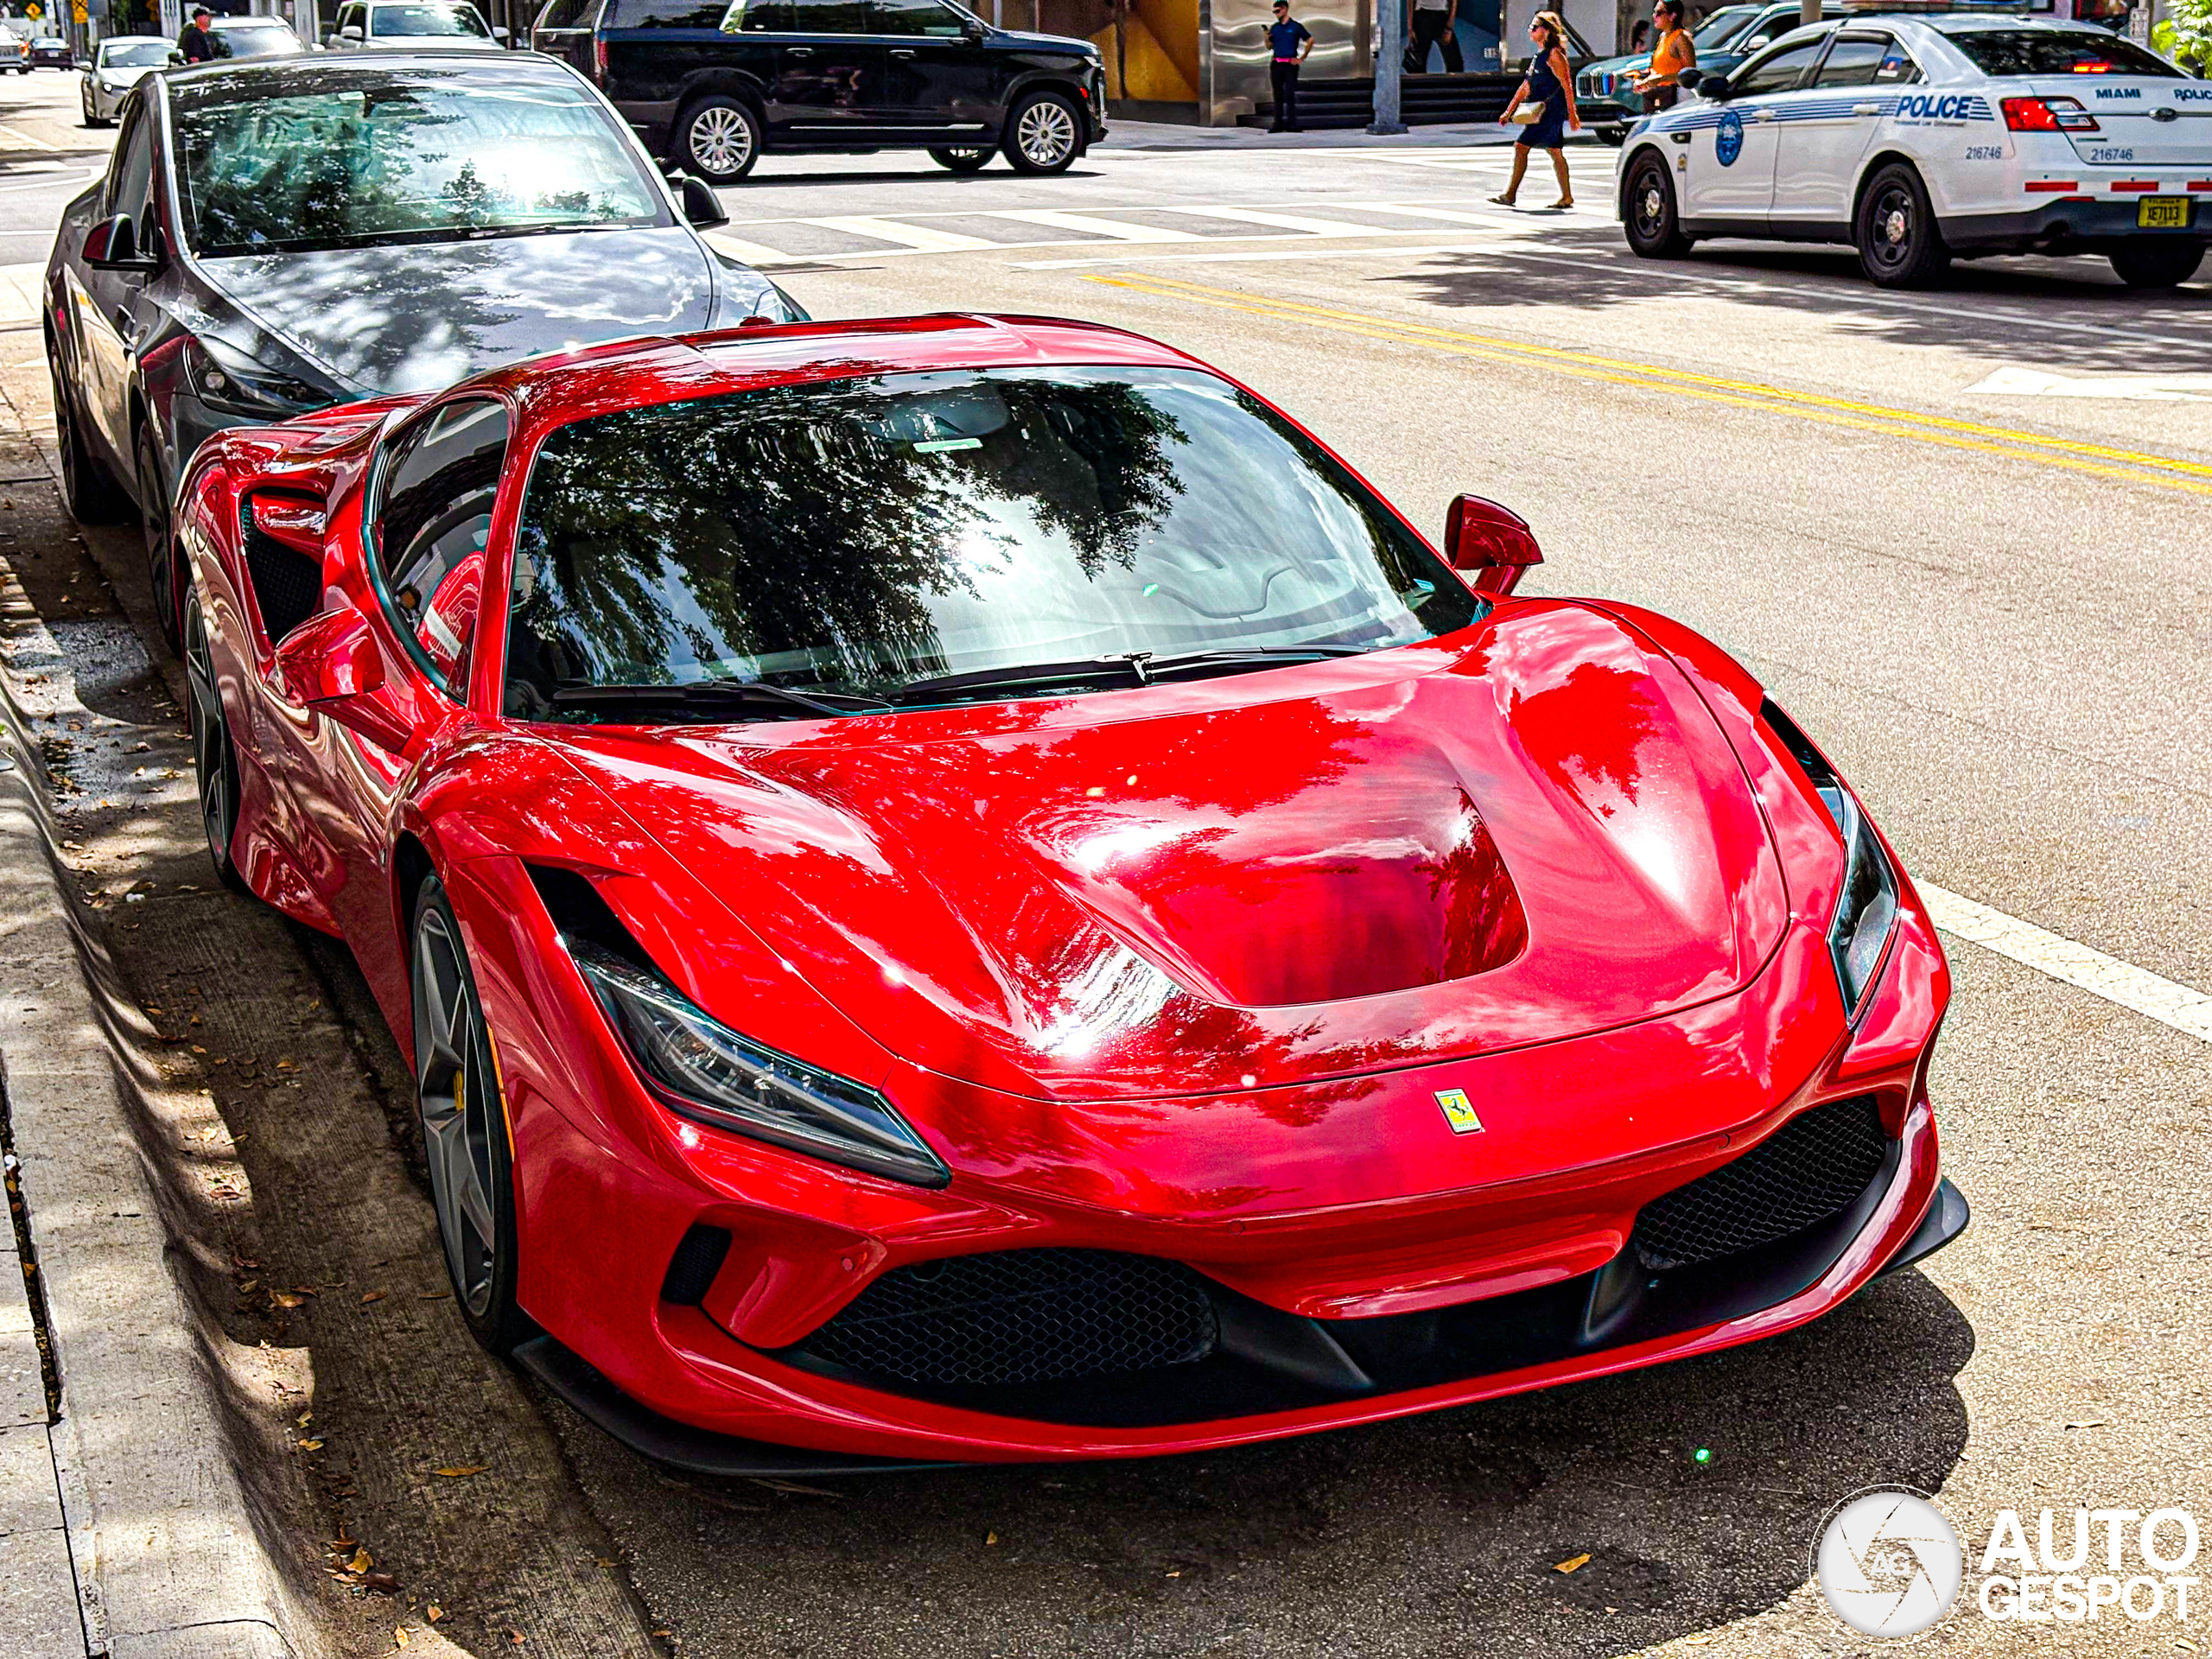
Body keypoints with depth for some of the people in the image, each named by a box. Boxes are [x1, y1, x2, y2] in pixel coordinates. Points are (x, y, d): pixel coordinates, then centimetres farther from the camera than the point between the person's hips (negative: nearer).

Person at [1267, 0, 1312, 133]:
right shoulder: (1274, 27, 13)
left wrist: (1302, 58, 1)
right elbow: (1269, 47, 16)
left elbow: (1310, 41, 4)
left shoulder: (1296, 26, 1)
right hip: (1276, 65, 4)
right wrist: (1267, 38, -5)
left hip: (1290, 64, -4)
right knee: (1278, 95, 3)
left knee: (1290, 95, -9)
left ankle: (1291, 124, -10)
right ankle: (1278, 124, 4)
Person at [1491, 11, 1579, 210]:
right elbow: (1526, 86, 21)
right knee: (1555, 152, 10)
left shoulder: (1554, 54, -11)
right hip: (1541, 111, 10)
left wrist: (1572, 113, -18)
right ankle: (1567, 197, 12)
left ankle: (1510, 194, -10)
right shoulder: (1539, 55, 17)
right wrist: (1509, 111, 19)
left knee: (1521, 146, -11)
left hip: (1550, 110, -10)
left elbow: (1567, 85, -14)